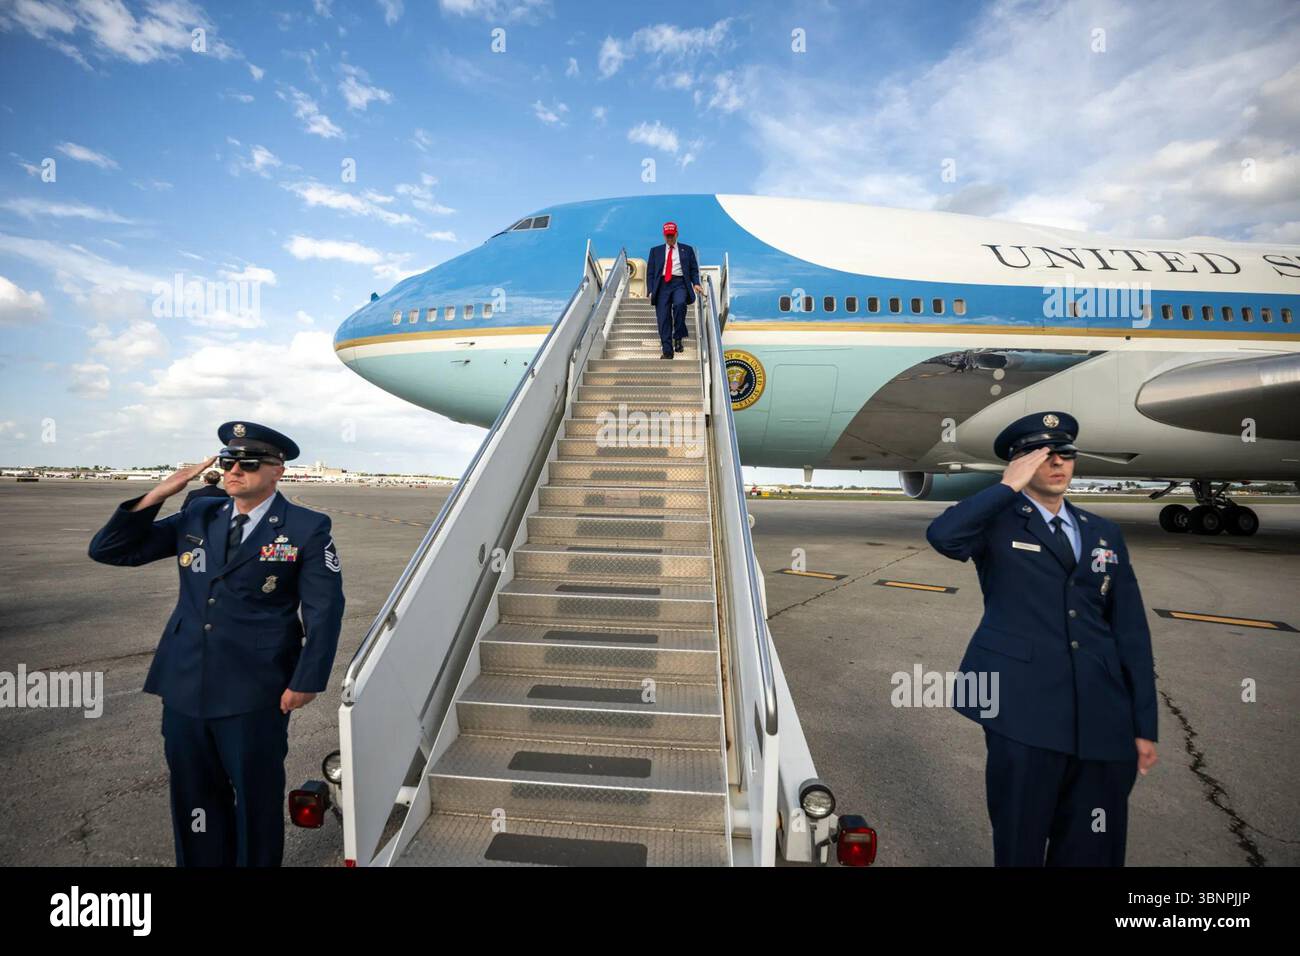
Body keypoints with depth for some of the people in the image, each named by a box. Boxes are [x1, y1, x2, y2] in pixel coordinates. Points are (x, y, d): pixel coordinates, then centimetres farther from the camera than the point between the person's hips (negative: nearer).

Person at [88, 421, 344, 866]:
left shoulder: (307, 529, -8)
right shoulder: (197, 516, 6)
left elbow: (324, 611, -9)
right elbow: (108, 550, 7)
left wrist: (305, 682, -11)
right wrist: (158, 494, -6)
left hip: (255, 699, -4)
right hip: (184, 690, 5)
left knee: (256, 801, 14)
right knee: (193, 799, 20)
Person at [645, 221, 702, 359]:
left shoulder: (687, 250, 18)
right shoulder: (655, 251, 19)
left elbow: (694, 269, 15)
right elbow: (650, 272, 14)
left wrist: (696, 283, -4)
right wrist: (650, 290, 1)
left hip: (679, 283, -1)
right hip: (662, 285, 1)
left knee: (679, 304, -32)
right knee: (663, 318, -10)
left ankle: (678, 337, -14)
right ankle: (667, 351, -9)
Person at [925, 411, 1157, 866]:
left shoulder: (1105, 533, 13)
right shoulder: (998, 523, -1)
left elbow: (1131, 631, 11)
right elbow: (942, 536, -25)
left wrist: (1145, 725, 8)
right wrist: (1009, 486, -15)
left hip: (1103, 721, 5)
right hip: (1026, 714, -4)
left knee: (1092, 851, 16)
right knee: (1020, 845, 11)